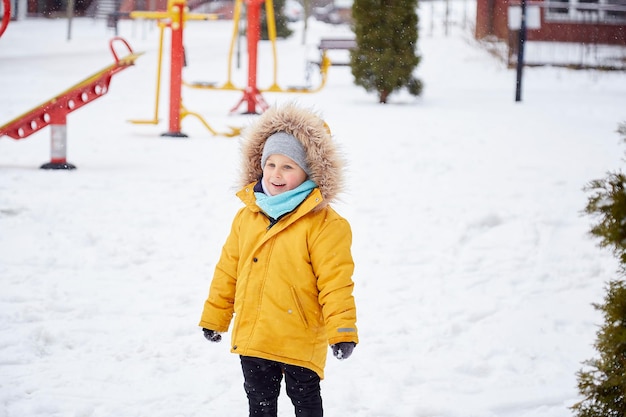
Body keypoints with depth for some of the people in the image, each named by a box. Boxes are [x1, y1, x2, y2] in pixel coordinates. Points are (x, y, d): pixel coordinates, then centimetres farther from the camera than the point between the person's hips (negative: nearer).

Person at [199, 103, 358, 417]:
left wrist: (342, 330, -20)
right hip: (251, 337, 5)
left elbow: (336, 280, -15)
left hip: (300, 341, -5)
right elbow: (228, 271, 13)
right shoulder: (247, 217, 6)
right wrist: (214, 318, 16)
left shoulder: (322, 223, -12)